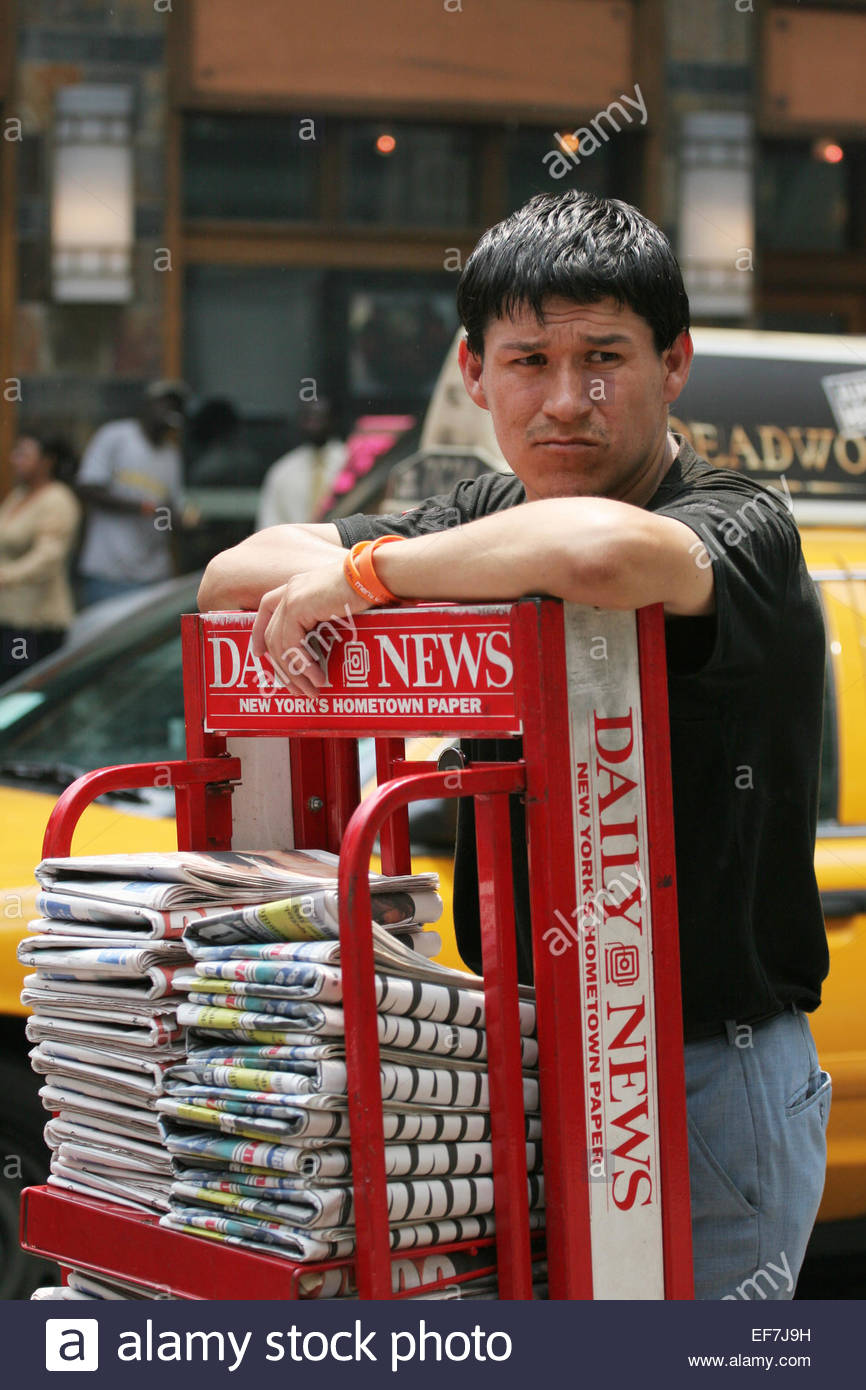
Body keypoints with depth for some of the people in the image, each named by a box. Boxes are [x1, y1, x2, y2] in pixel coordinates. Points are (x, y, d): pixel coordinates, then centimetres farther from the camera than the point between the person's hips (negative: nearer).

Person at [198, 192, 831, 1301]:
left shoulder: (743, 532, -16)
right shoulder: (487, 520, 7)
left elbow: (599, 548, -41)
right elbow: (235, 575, 9)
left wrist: (368, 568, -26)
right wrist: (315, 565, -15)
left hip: (714, 1080, -6)